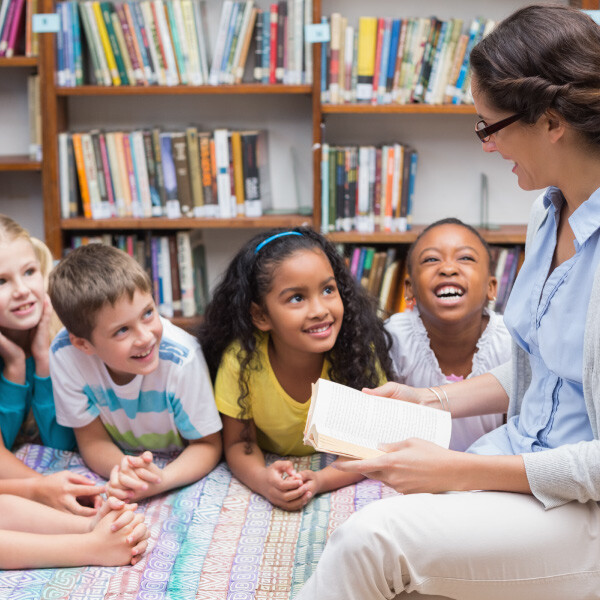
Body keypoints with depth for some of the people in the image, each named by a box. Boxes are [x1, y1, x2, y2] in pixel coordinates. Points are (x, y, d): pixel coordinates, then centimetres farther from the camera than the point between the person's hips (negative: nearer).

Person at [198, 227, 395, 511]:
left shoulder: (360, 352, -20)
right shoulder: (241, 359, -21)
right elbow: (239, 442, -11)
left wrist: (320, 480, -33)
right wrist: (262, 480, -33)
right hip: (271, 467, 1)